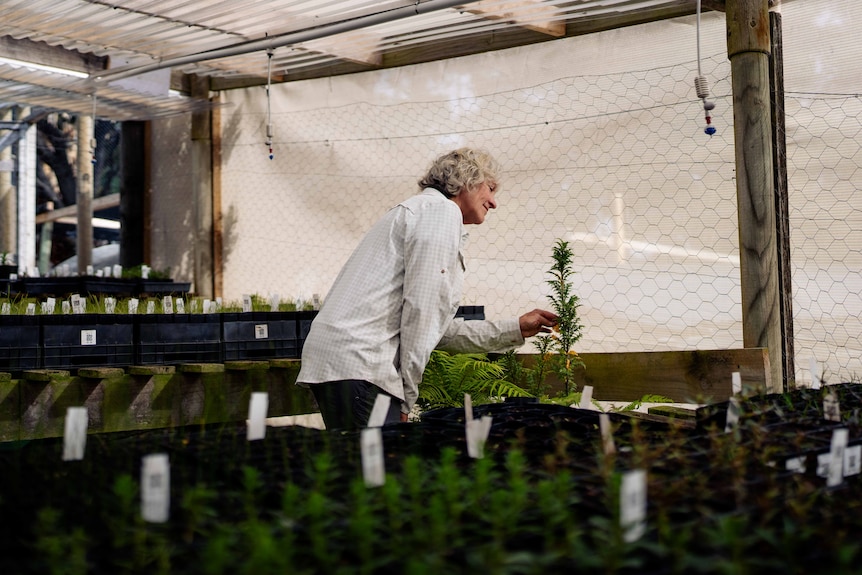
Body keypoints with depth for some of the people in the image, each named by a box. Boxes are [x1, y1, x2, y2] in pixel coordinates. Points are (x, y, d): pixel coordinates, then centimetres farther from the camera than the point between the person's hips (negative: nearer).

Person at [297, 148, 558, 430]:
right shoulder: (442, 211, -1)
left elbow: (440, 330, 26)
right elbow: (421, 306, -14)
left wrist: (516, 329, 29)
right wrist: (407, 395, -10)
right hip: (357, 364, -10)